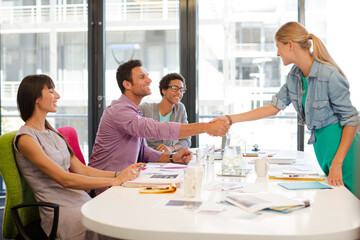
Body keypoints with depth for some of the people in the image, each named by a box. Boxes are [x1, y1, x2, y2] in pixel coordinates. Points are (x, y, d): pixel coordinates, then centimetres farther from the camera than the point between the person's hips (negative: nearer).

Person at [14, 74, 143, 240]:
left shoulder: (52, 133, 17)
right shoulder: (26, 139, -9)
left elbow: (80, 169, 13)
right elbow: (65, 180, -16)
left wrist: (119, 174, 0)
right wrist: (115, 181, -17)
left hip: (83, 202, 7)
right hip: (61, 213, -7)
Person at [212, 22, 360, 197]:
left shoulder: (329, 75, -21)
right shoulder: (295, 75, 4)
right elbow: (274, 107, 7)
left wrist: (337, 164, -22)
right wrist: (230, 119, 2)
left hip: (340, 142, -8)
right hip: (320, 141, 8)